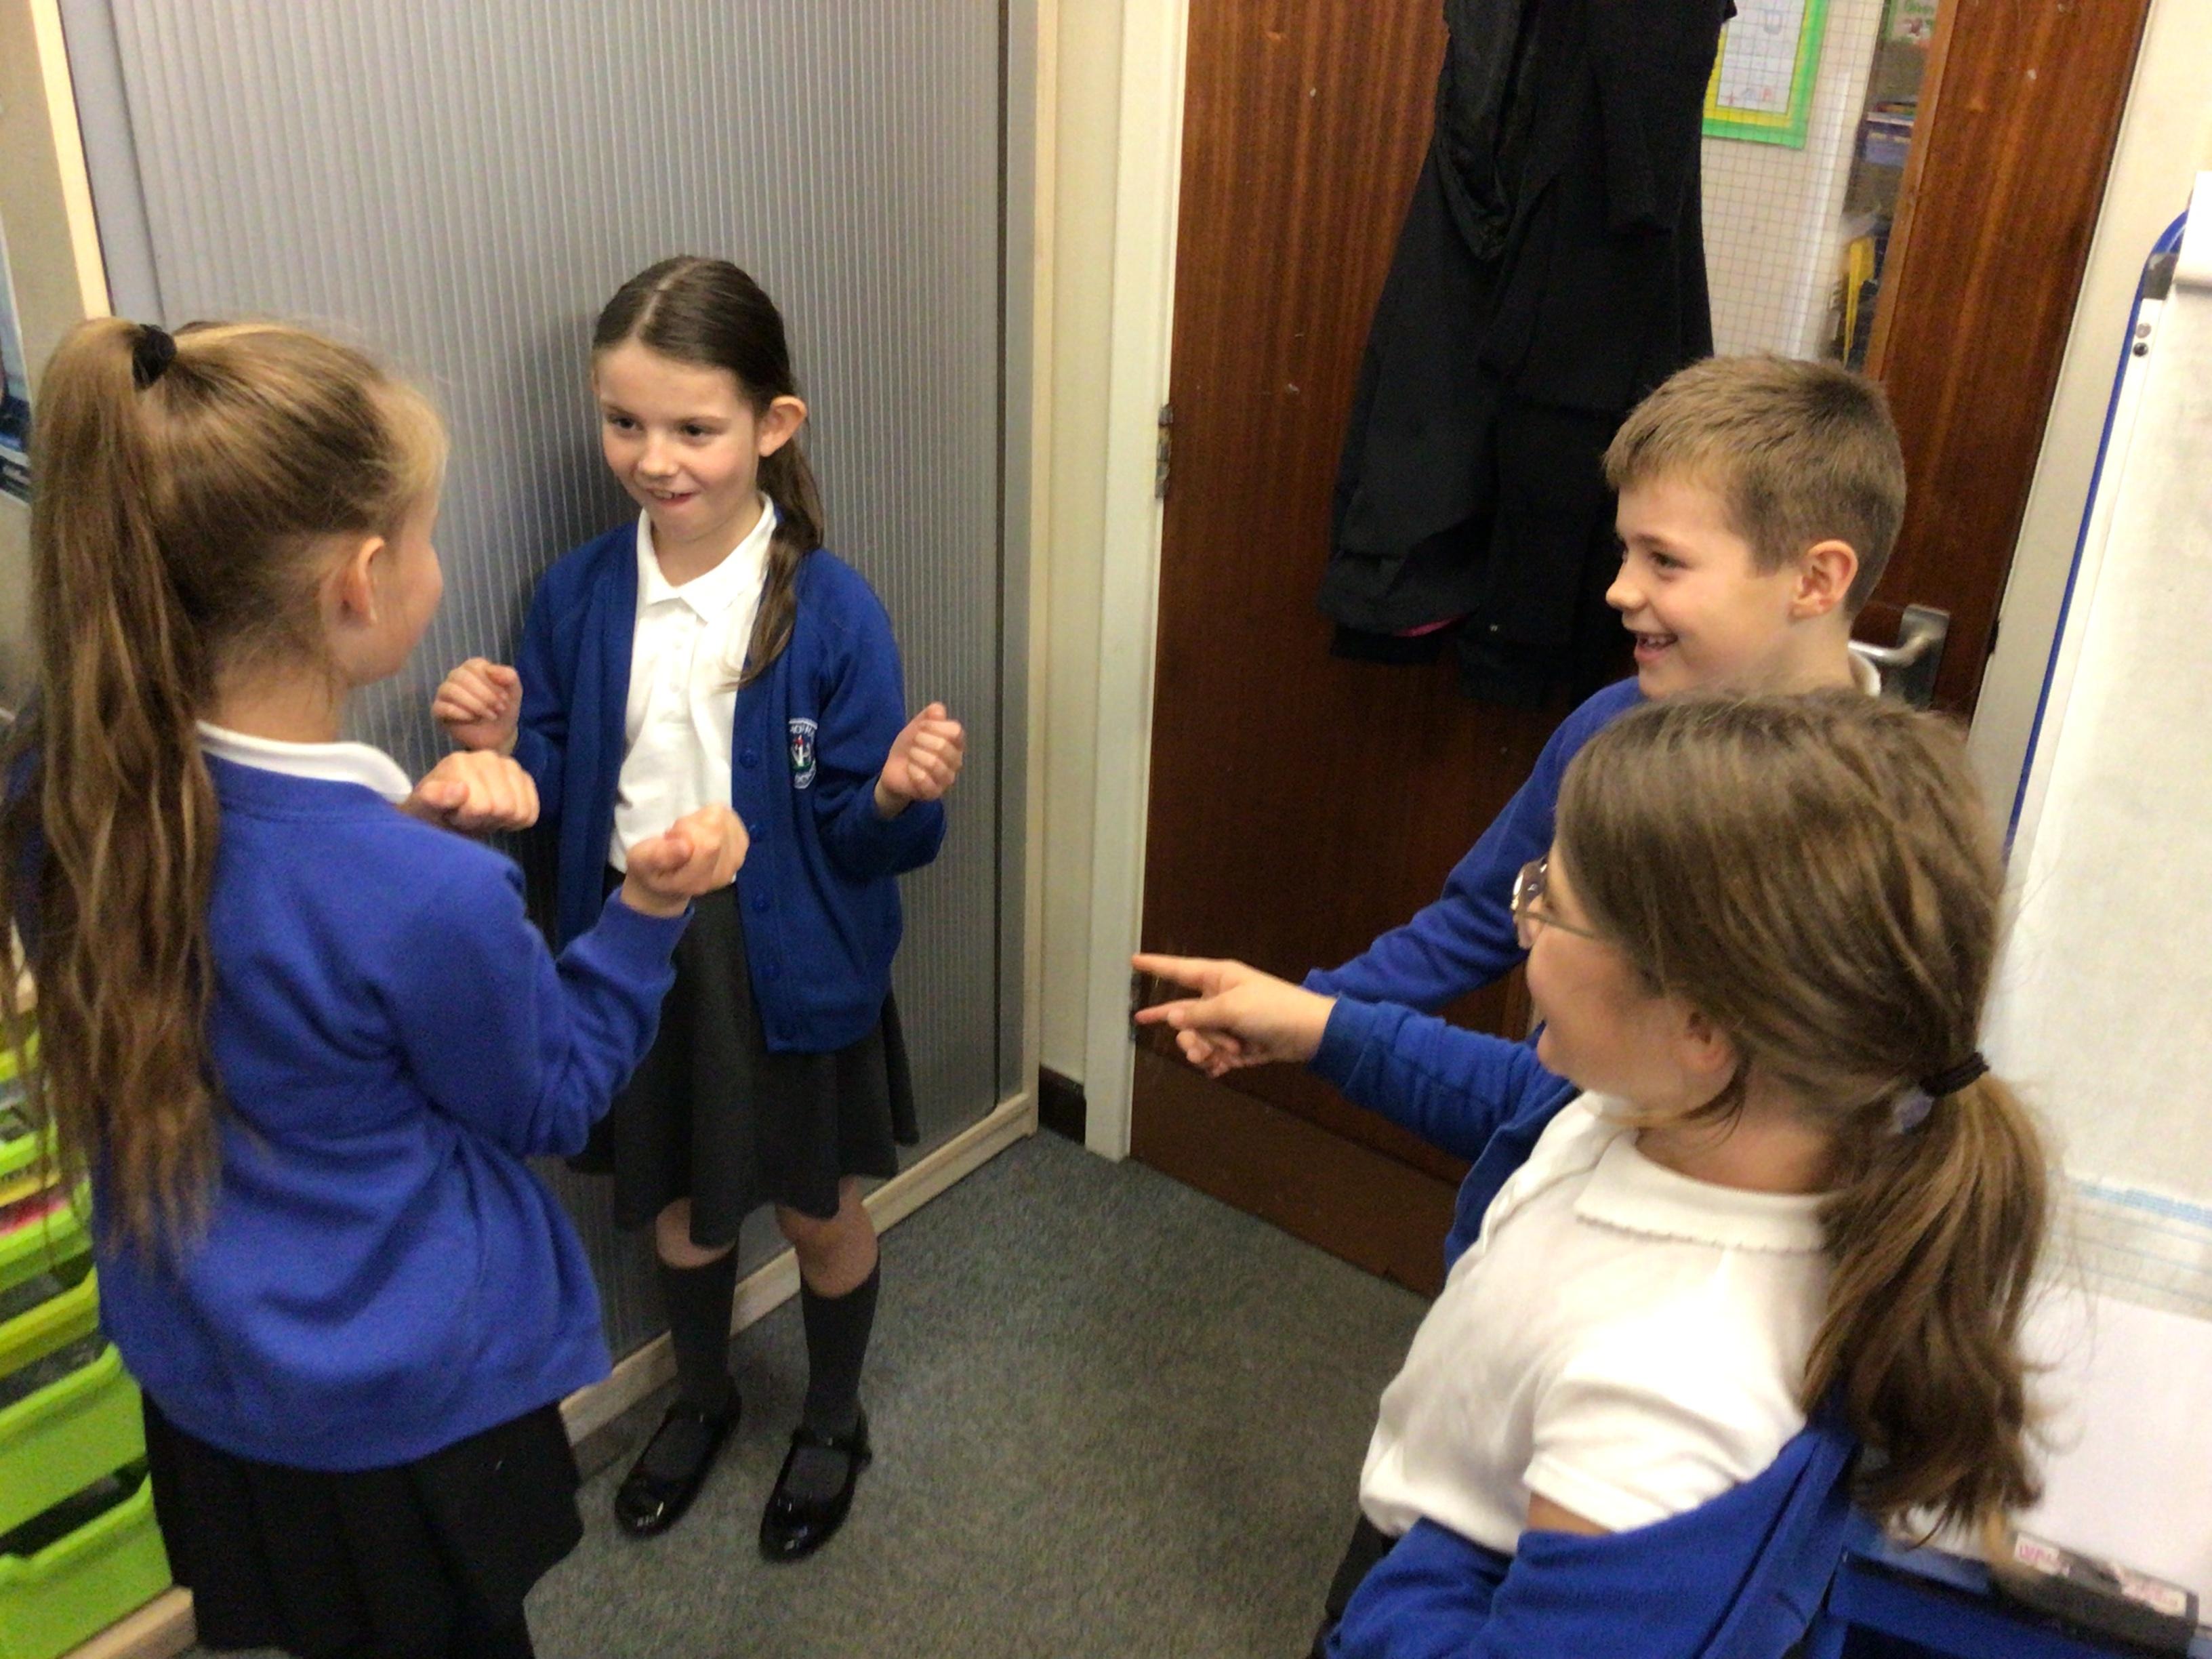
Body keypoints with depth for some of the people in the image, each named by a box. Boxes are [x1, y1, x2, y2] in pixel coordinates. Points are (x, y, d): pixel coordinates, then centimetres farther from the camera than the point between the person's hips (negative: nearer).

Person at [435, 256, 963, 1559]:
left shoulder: (830, 608, -19)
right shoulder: (579, 595, -7)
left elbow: (860, 836, -16)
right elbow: (557, 798, 2)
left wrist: (900, 795, -37)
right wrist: (503, 749, -19)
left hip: (788, 963, -3)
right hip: (636, 955, 4)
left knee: (818, 1210, 18)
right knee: (676, 1204, 24)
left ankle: (835, 1420, 47)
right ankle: (703, 1396, 54)